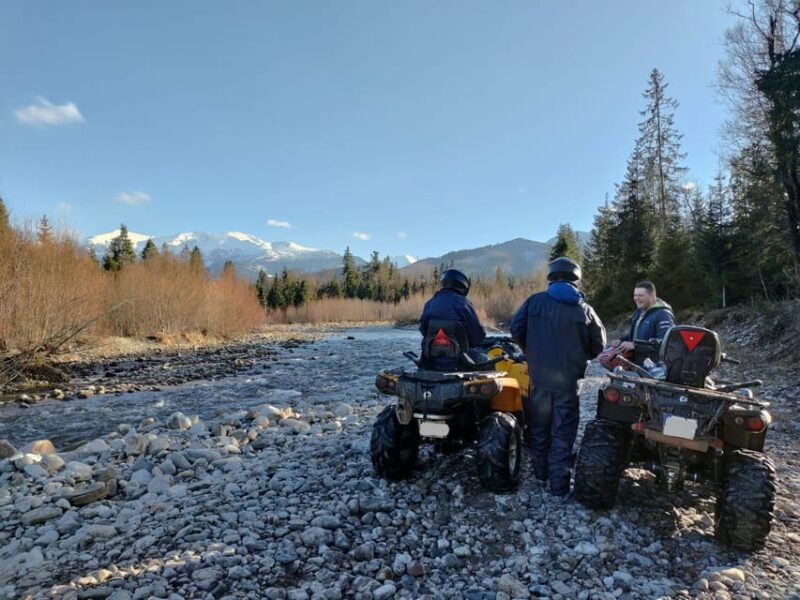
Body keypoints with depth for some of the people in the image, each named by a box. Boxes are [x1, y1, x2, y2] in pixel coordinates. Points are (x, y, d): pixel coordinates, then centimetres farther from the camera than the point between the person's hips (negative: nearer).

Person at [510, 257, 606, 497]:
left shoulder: (535, 301, -1)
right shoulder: (584, 309, 0)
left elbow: (516, 329, -3)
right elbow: (598, 344, 5)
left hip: (539, 376, 1)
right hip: (568, 379, -1)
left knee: (538, 426, 17)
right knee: (563, 431, 5)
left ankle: (540, 471, 31)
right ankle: (559, 483, 8)